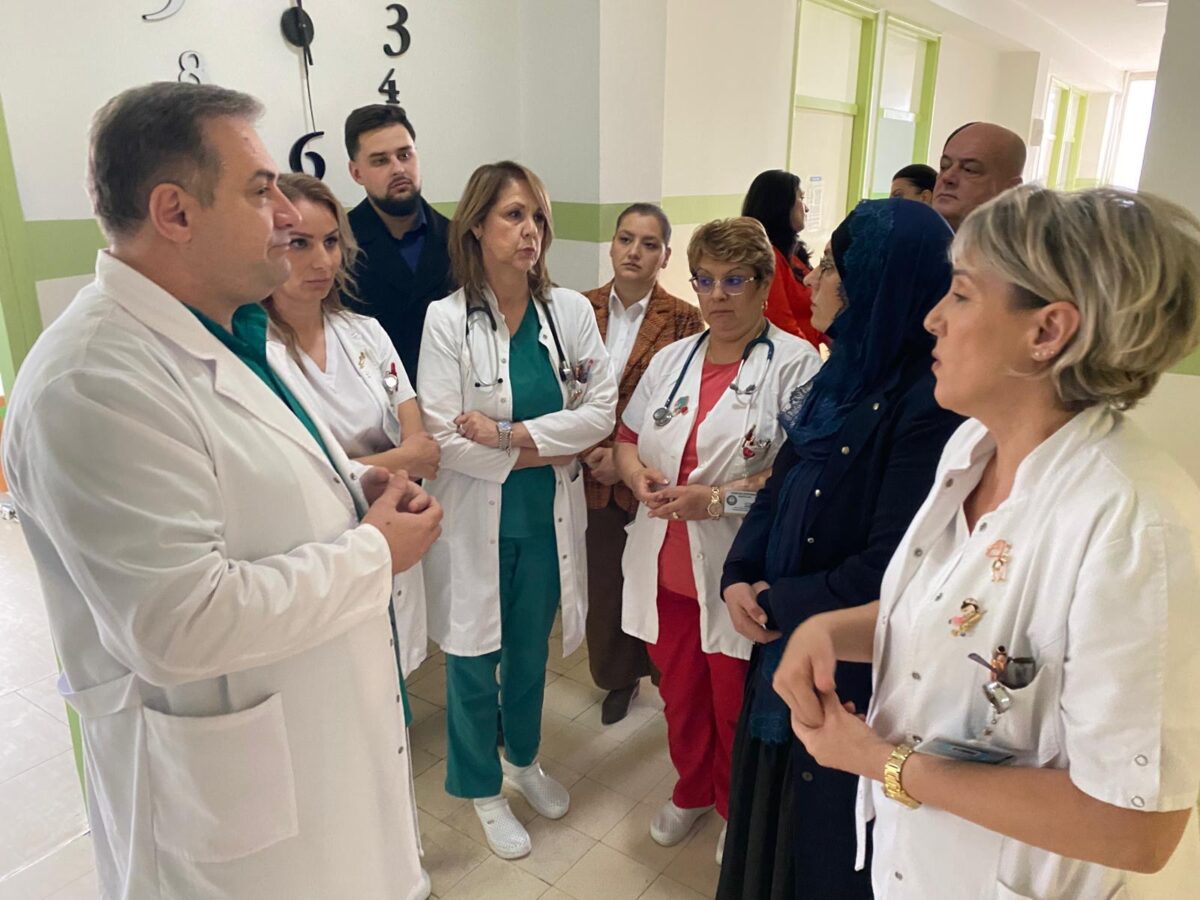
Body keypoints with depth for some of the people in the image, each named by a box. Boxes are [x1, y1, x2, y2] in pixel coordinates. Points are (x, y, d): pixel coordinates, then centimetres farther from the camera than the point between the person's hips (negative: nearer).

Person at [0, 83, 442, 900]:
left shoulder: (229, 333, 6)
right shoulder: (95, 382, -26)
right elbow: (182, 624, -30)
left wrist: (355, 489, -2)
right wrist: (375, 551, -20)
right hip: (232, 782, -8)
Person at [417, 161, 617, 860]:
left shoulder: (572, 311, -3)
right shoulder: (448, 319, -12)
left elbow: (601, 411, -9)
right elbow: (443, 435, -17)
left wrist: (507, 434, -18)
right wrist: (543, 451, -15)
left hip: (548, 514, 3)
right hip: (478, 517, -3)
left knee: (531, 650, 21)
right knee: (474, 659, 13)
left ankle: (524, 759, 48)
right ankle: (485, 788, 38)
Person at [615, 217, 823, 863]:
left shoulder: (795, 364, -10)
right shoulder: (672, 359, 10)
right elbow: (628, 437, 15)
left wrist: (716, 499, -23)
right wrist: (637, 472, -7)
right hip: (666, 564, 5)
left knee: (735, 707, 13)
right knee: (679, 692, 21)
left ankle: (738, 810, 40)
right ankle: (691, 790, 47)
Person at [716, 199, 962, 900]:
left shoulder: (932, 401, -24)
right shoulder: (845, 374, 4)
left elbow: (889, 565, -25)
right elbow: (780, 486, 6)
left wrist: (779, 604, -13)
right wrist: (739, 578, -9)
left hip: (851, 664, -8)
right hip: (784, 636, 8)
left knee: (826, 830, 16)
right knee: (769, 801, 26)